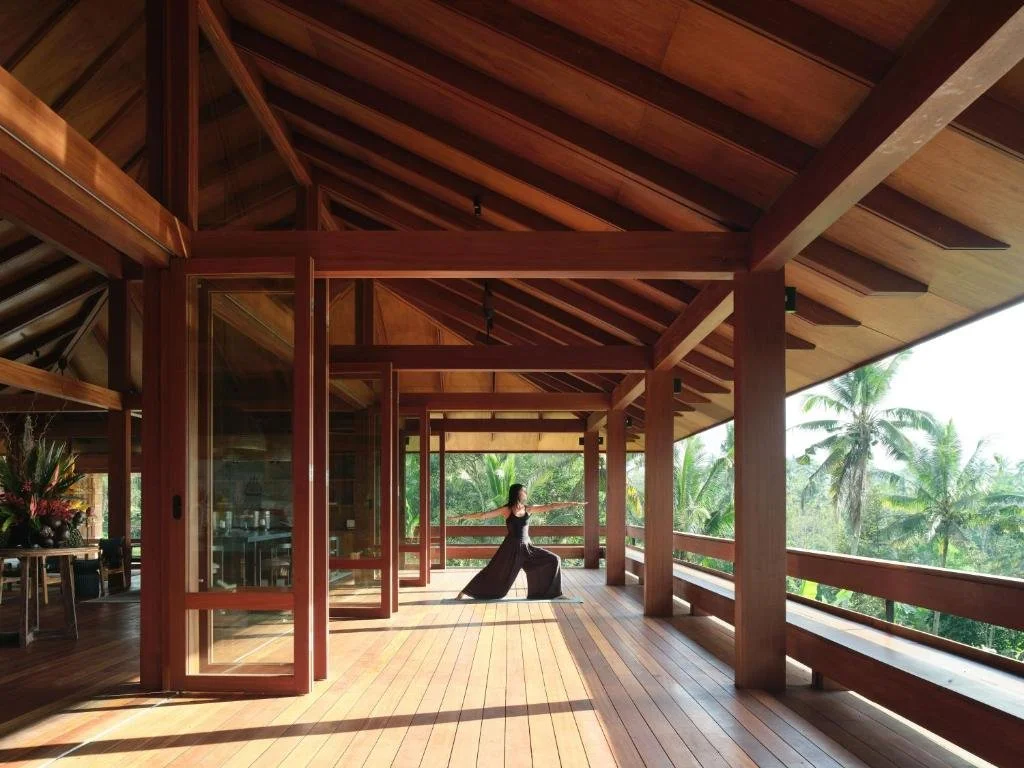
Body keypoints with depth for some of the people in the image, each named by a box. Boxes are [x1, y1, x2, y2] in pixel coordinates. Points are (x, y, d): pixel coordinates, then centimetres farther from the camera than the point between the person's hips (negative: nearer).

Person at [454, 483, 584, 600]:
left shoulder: (529, 509, 3)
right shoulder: (506, 510, -8)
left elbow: (551, 507, 2)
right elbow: (483, 515, -9)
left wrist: (573, 503, 0)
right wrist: (462, 517, -14)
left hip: (527, 547, 4)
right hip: (511, 547, -4)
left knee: (553, 560, -1)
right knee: (495, 572, -5)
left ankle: (549, 592, 10)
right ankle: (464, 593, 7)